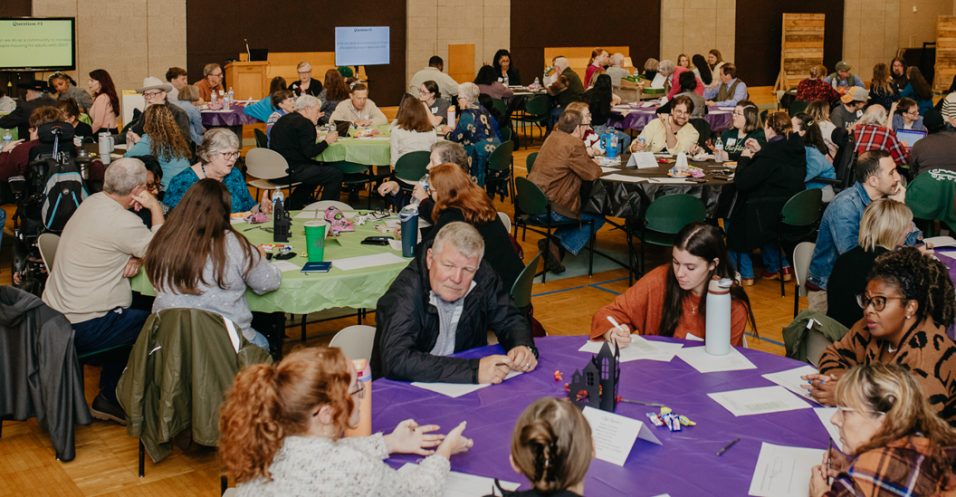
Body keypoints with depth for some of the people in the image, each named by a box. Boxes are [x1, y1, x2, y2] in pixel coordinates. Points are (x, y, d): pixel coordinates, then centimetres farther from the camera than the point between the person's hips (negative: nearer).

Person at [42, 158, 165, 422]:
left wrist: (135, 258, -5)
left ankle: (110, 397, 26)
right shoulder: (121, 221, -23)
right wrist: (155, 206, -6)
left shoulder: (93, 202, 6)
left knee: (131, 316, 23)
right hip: (82, 329, -9)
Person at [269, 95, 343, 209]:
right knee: (336, 174, -8)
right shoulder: (304, 124, -12)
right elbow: (310, 152, -18)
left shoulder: (284, 119, 16)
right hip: (291, 171, -10)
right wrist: (326, 141, -4)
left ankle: (292, 204, 30)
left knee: (318, 166, 32)